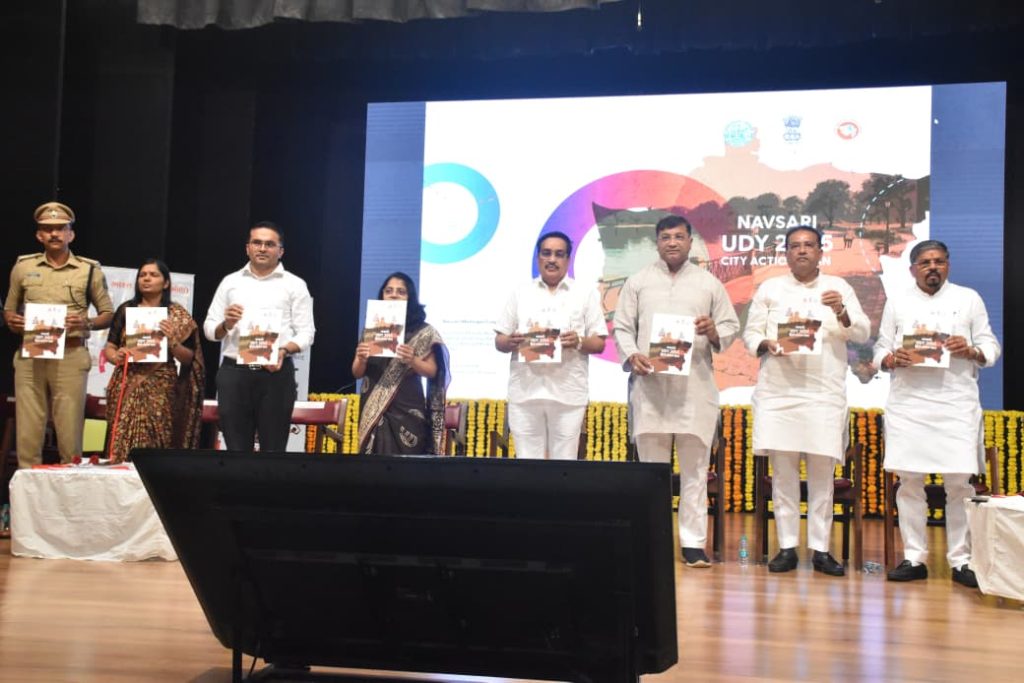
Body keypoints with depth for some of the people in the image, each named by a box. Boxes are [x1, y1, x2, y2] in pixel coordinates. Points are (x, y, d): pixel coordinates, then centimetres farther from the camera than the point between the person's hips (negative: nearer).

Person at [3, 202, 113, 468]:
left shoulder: (90, 269, 6)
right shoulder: (23, 266, 11)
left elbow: (108, 313, 9)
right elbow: (8, 309, 18)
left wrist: (87, 323, -11)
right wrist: (12, 321, -5)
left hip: (71, 355, -2)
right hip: (29, 355, 2)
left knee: (70, 431, -2)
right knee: (28, 430, 1)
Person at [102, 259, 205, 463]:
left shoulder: (178, 316, 5)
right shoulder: (126, 310, 11)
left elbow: (188, 359, 4)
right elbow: (109, 348, 11)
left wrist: (172, 341, -13)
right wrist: (115, 356, -10)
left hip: (160, 390, -1)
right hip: (126, 388, 2)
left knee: (155, 448, -7)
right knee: (122, 444, -5)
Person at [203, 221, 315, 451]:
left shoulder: (295, 285, 7)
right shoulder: (230, 282, 14)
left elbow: (306, 333, 1)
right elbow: (209, 328, 13)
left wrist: (284, 350, -18)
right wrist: (226, 325, -9)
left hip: (277, 374, -2)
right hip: (234, 373, 2)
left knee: (273, 448, -1)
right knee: (236, 448, 3)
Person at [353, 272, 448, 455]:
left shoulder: (422, 332, 1)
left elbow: (432, 371, 0)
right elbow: (357, 373, 9)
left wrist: (412, 360, -19)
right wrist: (361, 359, -13)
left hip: (407, 411, -2)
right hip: (374, 410, 2)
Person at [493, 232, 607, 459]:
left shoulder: (585, 294, 9)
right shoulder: (521, 294, 13)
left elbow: (599, 343, 6)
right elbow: (499, 341, 11)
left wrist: (579, 342, -15)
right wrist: (510, 342, -12)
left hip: (568, 394, -1)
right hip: (525, 391, 1)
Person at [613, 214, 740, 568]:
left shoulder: (709, 283, 11)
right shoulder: (638, 281, 11)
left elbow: (731, 326, 10)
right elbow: (622, 327, 8)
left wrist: (714, 332, -12)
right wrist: (631, 355, -10)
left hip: (695, 386, 0)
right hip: (650, 384, 0)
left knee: (695, 468, 0)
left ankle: (693, 543, 5)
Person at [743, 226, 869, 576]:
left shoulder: (838, 287, 12)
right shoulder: (770, 288, 13)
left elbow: (863, 333, 5)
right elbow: (750, 333, 10)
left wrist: (841, 312, -14)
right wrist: (767, 345, -11)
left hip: (825, 393, 0)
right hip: (778, 391, 0)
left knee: (822, 472, -1)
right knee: (783, 471, 1)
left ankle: (820, 549, 6)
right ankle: (787, 547, 7)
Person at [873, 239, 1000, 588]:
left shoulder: (968, 299, 12)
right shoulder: (897, 303, 14)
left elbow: (991, 347, 8)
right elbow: (880, 350, 11)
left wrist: (970, 351, -12)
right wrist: (892, 359, -11)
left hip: (957, 403, -1)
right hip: (908, 403, 1)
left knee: (960, 482, -3)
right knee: (909, 481, 1)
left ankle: (961, 560, 7)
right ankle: (914, 558, 10)